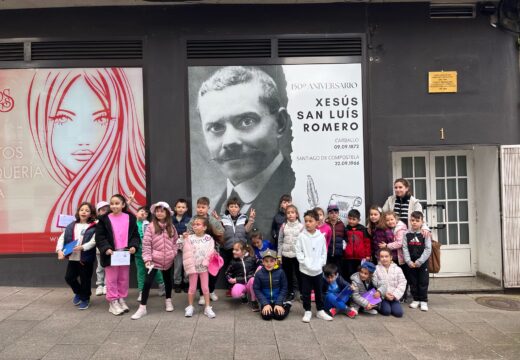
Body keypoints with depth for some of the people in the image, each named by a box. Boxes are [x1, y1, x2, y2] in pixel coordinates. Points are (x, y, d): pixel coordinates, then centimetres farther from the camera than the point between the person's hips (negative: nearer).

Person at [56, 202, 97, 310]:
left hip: (86, 258, -4)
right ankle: (78, 292, 38)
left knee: (85, 279, 6)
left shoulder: (93, 227, -6)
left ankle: (85, 299, 28)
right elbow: (62, 238, 5)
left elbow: (93, 241, -15)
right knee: (69, 277, 10)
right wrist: (59, 250, -9)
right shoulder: (71, 226, 8)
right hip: (72, 257, 4)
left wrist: (82, 247, -26)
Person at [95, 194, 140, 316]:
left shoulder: (130, 218, 3)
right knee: (112, 279, 4)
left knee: (123, 279, 12)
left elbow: (135, 235, 4)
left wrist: (133, 246, -13)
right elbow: (99, 237, -5)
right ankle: (113, 302, 15)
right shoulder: (104, 219, -2)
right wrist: (106, 248, -19)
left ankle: (121, 299, 26)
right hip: (110, 254, -2)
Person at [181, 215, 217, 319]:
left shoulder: (208, 238, -3)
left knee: (205, 287, 7)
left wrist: (206, 262, -17)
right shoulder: (190, 238, -5)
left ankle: (208, 308, 17)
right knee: (192, 287, 8)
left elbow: (211, 251, -7)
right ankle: (190, 307, 23)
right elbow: (187, 252, -11)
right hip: (193, 266, 0)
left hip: (204, 266, 1)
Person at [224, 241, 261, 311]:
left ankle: (253, 301, -13)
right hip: (240, 283, 0)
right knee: (235, 293, -33)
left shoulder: (251, 259, -4)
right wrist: (230, 279, -6)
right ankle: (243, 295, 7)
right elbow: (227, 273, 11)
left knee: (253, 280, -38)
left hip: (250, 282, 0)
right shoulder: (234, 262, 0)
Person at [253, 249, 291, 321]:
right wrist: (265, 304, -14)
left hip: (278, 300, 0)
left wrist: (278, 303, -13)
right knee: (266, 316, -21)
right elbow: (257, 290, -6)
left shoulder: (280, 272, -11)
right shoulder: (259, 274, -10)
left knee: (280, 315, -19)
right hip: (266, 301, 0)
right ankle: (266, 307, 12)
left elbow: (284, 289, -5)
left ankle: (287, 306, 11)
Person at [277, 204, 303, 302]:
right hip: (286, 255, 2)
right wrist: (279, 255, 3)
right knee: (288, 275, 12)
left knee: (299, 275, 7)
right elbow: (280, 241, 4)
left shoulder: (301, 226, -5)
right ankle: (291, 293, 26)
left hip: (297, 255, -2)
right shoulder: (283, 226, 1)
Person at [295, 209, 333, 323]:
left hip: (318, 270, 1)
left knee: (319, 292, 14)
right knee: (306, 292, 7)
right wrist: (305, 263, -13)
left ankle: (320, 311, 27)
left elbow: (324, 252, 3)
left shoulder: (321, 236, -3)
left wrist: (320, 264, -6)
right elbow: (298, 251, -6)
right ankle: (307, 311, 21)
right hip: (305, 270, -1)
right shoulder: (301, 236, -7)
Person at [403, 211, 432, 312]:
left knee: (423, 282, 3)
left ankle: (423, 301, 15)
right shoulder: (407, 234, -1)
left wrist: (419, 261, -14)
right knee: (413, 282, 10)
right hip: (410, 263, 2)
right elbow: (405, 248, -3)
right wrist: (409, 261, -12)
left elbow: (428, 249, -10)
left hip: (422, 263, -2)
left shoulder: (425, 234, -7)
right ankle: (416, 299, 22)